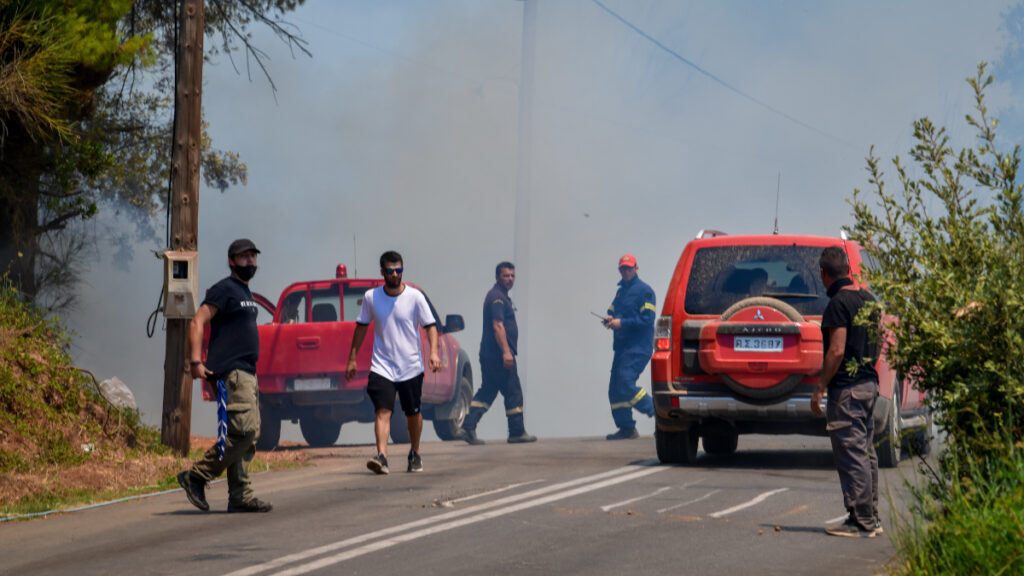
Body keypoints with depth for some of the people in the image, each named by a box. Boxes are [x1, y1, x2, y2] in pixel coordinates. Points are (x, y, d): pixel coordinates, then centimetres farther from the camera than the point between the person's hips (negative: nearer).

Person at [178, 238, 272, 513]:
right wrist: (196, 362, -23)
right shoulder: (224, 289, -7)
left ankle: (241, 497, 7)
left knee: (249, 434, 6)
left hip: (247, 373, 10)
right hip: (230, 372, -10)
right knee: (243, 431, -17)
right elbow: (197, 322, -14)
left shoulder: (245, 293, 22)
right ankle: (196, 477, -10)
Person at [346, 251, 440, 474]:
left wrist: (434, 352, -18)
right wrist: (352, 358, 12)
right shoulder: (371, 297, 1)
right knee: (382, 411, -16)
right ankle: (381, 456, -26)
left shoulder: (415, 297, -4)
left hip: (411, 367, 0)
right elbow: (361, 326, 12)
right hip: (381, 366, 0)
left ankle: (415, 454, 31)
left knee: (413, 413, 11)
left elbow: (430, 325, -3)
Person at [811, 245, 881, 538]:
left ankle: (861, 522, -4)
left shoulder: (839, 303, -15)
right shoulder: (867, 298, 11)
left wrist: (819, 388, -14)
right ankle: (872, 518, 19)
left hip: (846, 387, -9)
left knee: (851, 455, -5)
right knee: (866, 453, 14)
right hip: (869, 382, 9)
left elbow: (837, 351, -20)